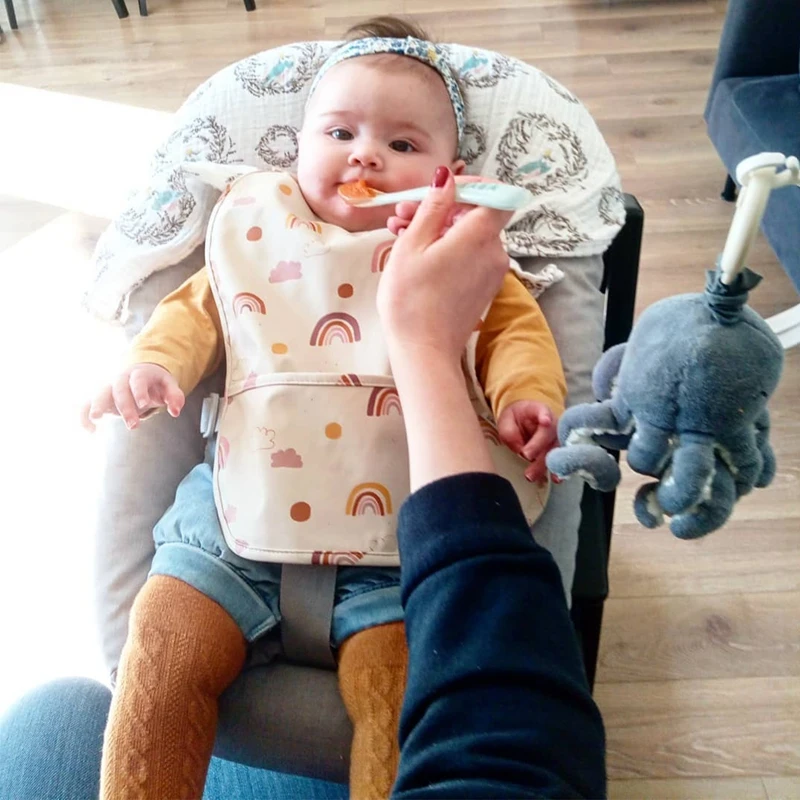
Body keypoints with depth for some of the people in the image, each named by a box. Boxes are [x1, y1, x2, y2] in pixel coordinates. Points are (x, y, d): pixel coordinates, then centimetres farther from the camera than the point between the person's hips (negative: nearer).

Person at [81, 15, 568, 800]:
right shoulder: (257, 228, 17)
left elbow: (515, 325, 12)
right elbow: (196, 308, 20)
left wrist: (526, 396, -8)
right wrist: (151, 363, 0)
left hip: (398, 522, -1)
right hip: (246, 506, 2)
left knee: (400, 688, -17)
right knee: (164, 646, -9)